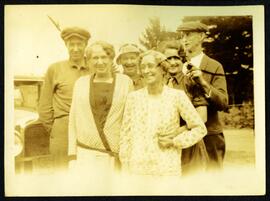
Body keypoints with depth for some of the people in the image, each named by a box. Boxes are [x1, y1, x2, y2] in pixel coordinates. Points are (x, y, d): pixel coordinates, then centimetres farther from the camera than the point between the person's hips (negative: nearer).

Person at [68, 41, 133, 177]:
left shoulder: (125, 82, 2)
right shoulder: (81, 83, 8)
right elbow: (73, 120, 9)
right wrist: (72, 156, 5)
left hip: (115, 156, -1)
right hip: (86, 154, 1)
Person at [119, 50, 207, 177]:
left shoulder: (177, 96, -1)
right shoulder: (133, 97, 5)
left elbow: (200, 129, 5)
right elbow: (125, 134, 9)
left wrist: (174, 142, -3)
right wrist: (125, 169, 5)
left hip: (167, 168, -1)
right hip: (136, 167, 2)